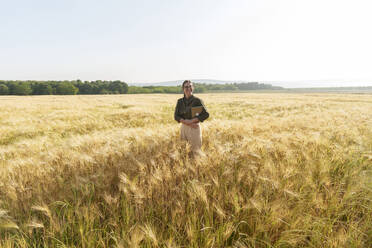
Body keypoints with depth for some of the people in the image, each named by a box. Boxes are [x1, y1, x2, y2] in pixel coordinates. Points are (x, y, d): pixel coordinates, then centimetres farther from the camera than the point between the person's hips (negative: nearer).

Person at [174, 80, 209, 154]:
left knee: (196, 150, 2)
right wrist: (186, 122, -16)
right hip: (184, 127, 4)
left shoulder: (197, 101, -7)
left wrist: (191, 121, -18)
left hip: (195, 128, -4)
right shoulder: (180, 101, 4)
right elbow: (176, 116, 1)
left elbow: (206, 114, -10)